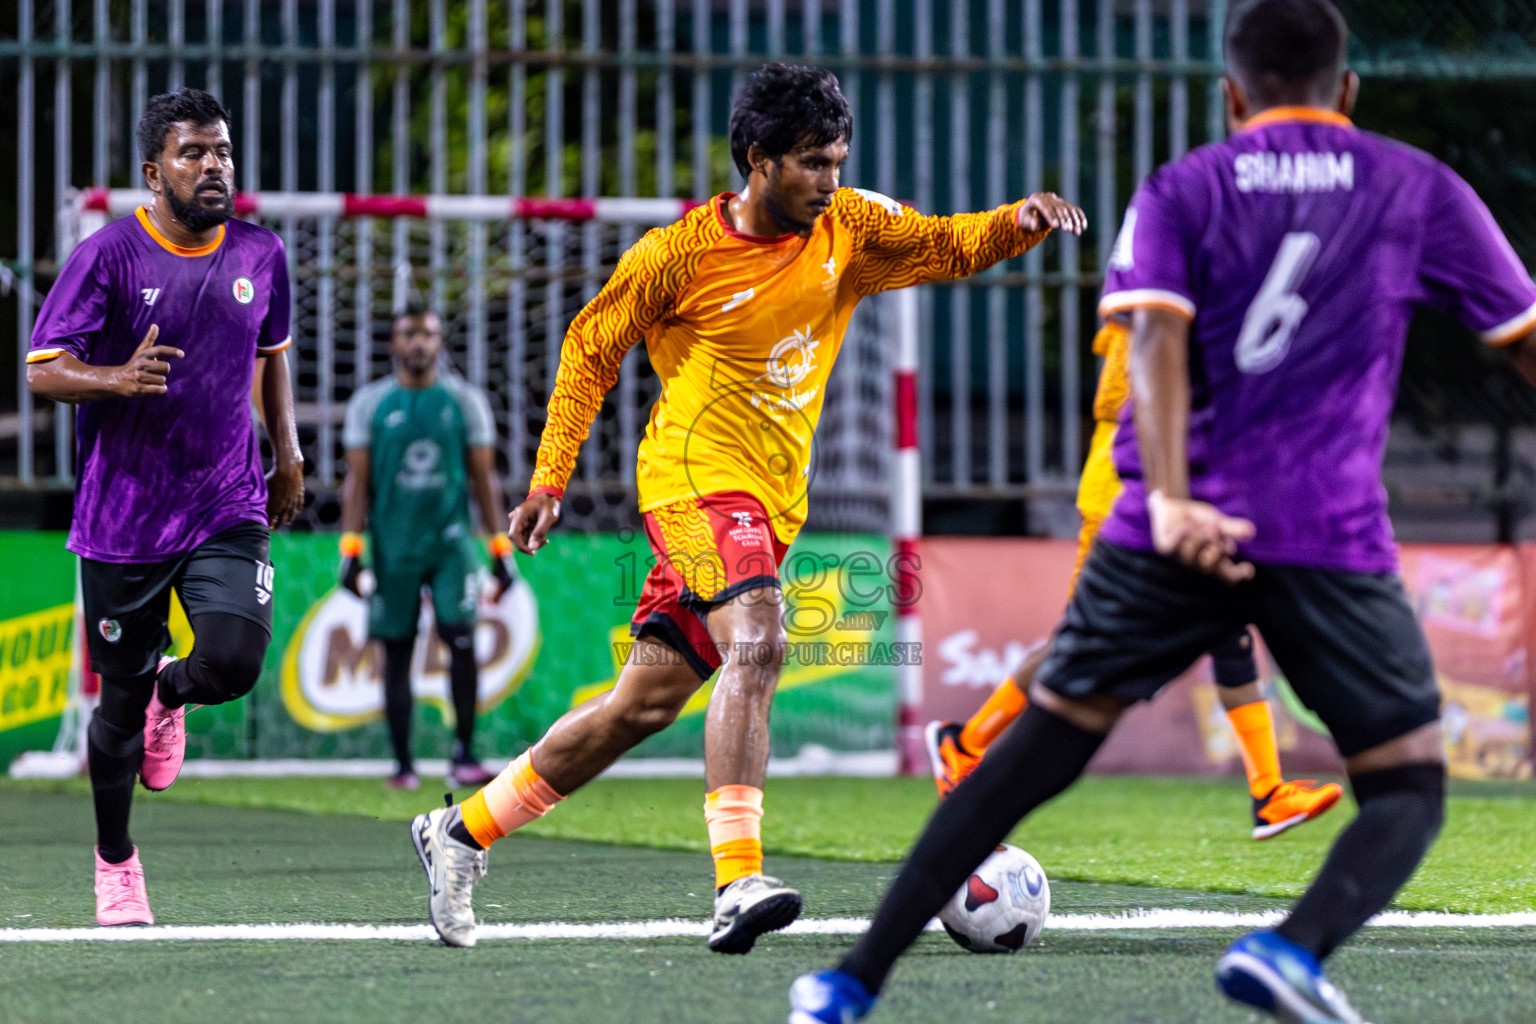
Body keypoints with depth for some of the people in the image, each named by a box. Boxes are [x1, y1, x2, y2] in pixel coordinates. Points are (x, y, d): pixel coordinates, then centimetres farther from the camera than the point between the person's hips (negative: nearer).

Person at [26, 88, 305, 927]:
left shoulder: (261, 255, 5)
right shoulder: (107, 256, -9)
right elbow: (42, 371, -11)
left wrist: (287, 453, 19)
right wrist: (118, 379, -29)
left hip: (226, 508, 2)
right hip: (121, 517, -2)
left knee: (233, 662, -20)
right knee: (120, 702, 5)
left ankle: (170, 693, 19)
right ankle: (114, 862, 28)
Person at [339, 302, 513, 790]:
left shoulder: (465, 400, 6)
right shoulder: (369, 402, 4)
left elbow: (484, 478, 8)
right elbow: (357, 482, 4)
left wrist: (501, 549, 3)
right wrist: (350, 550, -4)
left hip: (451, 540, 0)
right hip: (393, 545, 0)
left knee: (461, 637, -15)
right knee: (396, 652, 2)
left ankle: (463, 755, -10)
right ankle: (403, 764, 10)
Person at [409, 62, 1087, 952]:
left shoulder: (850, 229, 5)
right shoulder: (679, 254, -8)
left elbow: (952, 245, 4)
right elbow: (590, 350, 3)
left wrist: (1021, 222, -19)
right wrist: (550, 479, 2)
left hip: (772, 502, 7)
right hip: (699, 477, -7)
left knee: (645, 704, 9)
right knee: (757, 644, -30)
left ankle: (464, 829, 24)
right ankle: (738, 880, -39)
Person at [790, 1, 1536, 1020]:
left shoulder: (1181, 190, 11)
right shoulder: (1422, 189, 12)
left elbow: (1157, 338, -6)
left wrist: (1171, 499, -19)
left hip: (1178, 529, 2)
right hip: (1333, 537, -2)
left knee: (1036, 751, 12)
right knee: (1409, 789, 6)